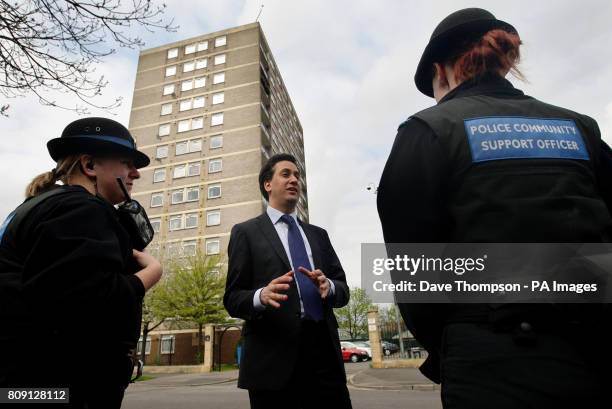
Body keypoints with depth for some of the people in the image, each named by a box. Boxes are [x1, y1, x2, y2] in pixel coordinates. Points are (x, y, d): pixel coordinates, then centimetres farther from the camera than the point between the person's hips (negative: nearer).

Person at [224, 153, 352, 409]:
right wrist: (261, 296, -22)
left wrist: (328, 286, -11)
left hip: (325, 352, 4)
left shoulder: (318, 234, 16)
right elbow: (232, 298, -1)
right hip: (273, 356, -3)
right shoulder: (246, 232, 3)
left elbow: (343, 290, 11)